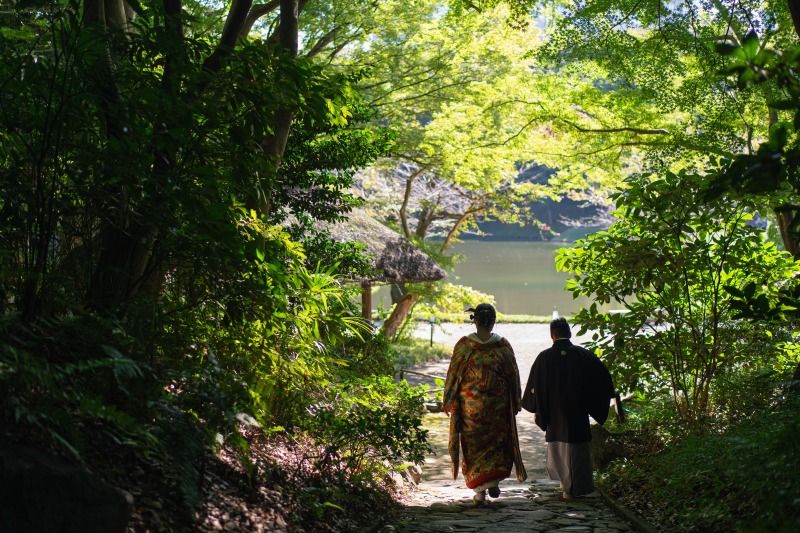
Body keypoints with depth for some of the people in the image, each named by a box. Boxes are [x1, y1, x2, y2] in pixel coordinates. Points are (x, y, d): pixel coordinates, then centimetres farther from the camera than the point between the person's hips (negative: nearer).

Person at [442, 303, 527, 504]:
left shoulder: (463, 345, -9)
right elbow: (513, 376, 1)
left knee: (473, 445, 8)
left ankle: (480, 490, 7)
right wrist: (515, 404, 13)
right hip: (497, 405, 1)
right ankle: (494, 482, 10)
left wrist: (449, 403, 6)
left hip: (469, 406, -1)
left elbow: (453, 375, -4)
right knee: (497, 442, 19)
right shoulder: (503, 345, -6)